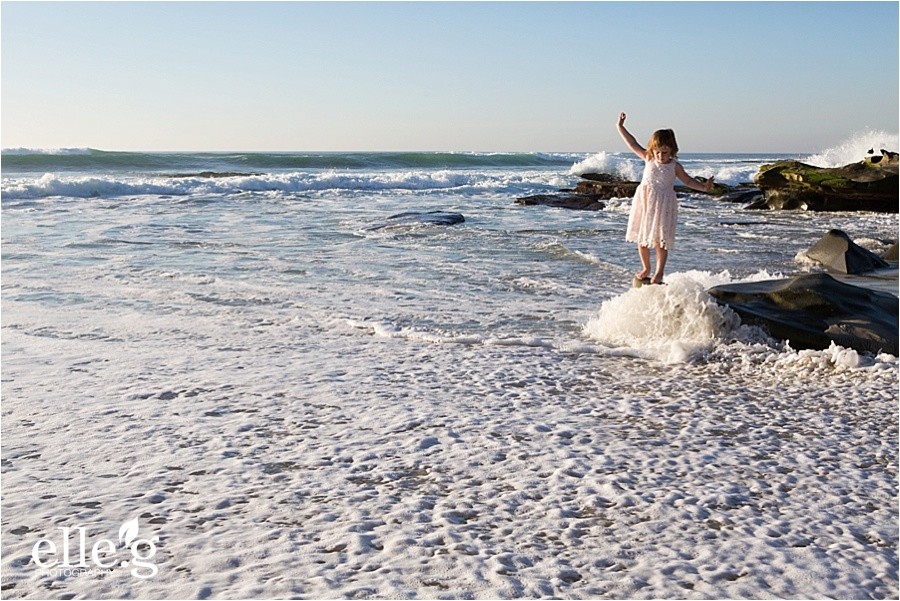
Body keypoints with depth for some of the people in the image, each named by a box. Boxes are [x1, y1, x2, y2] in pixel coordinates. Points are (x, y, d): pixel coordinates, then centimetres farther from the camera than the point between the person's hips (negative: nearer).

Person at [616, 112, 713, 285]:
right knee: (641, 239, 8)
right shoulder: (648, 159, 2)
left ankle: (659, 273, 9)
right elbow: (633, 144, 4)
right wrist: (620, 127, 3)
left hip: (663, 206, -3)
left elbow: (687, 181, 11)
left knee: (660, 241, -2)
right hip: (644, 202, 3)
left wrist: (704, 187, 0)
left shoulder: (675, 166, -2)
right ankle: (645, 268, 26)